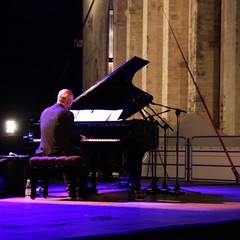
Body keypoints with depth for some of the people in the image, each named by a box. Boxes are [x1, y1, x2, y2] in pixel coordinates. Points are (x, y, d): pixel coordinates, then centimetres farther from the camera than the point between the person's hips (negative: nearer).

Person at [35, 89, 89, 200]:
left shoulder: (45, 112, 10)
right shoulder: (66, 114, -13)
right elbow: (74, 136, -11)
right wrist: (80, 138, 13)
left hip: (44, 152, 7)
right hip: (59, 152, -7)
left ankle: (72, 191, 29)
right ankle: (81, 191, 19)